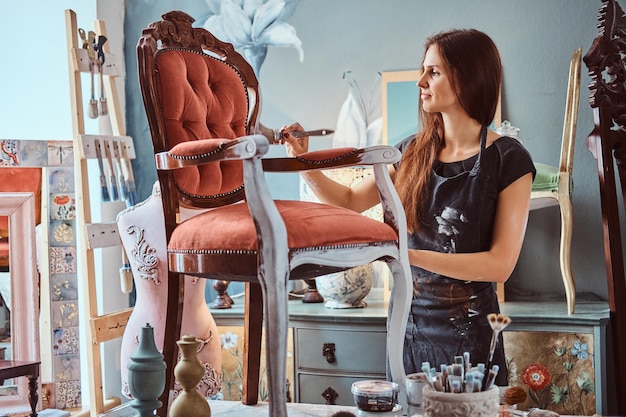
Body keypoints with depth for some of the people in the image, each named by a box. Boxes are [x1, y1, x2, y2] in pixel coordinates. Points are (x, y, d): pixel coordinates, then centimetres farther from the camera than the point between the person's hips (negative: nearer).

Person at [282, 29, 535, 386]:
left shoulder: (508, 159, -10)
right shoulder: (415, 151, 4)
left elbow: (501, 263, -16)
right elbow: (351, 200, 15)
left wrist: (411, 255, -25)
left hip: (467, 330, -5)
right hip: (408, 323, 5)